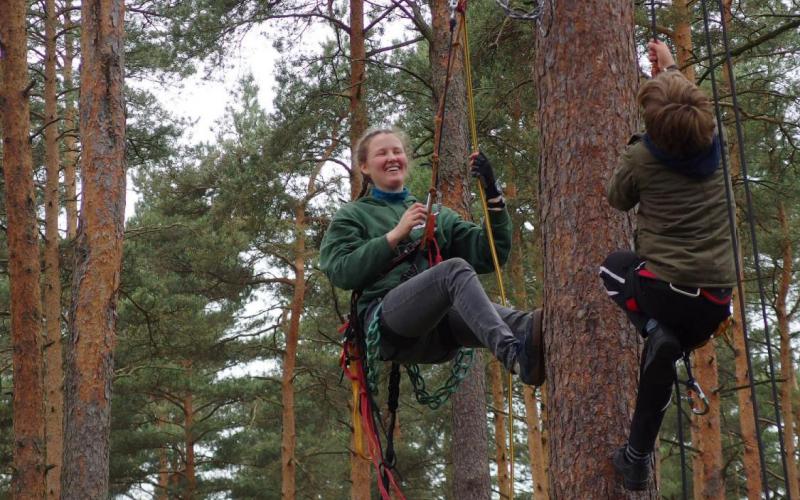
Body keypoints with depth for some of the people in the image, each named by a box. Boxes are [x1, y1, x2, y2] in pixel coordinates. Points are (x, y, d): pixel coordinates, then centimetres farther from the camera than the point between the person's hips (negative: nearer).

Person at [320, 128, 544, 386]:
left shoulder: (438, 215, 31)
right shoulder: (352, 216, 22)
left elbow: (489, 255, 18)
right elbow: (340, 272, 3)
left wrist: (493, 196, 6)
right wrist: (395, 234, -3)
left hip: (439, 332, 4)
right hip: (387, 321, -4)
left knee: (485, 312, -33)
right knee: (455, 268, -33)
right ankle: (516, 354, -59)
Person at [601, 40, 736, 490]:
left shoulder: (642, 158, -6)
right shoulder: (715, 143, 4)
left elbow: (618, 199, 16)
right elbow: (692, 108, 29)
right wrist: (671, 69, 42)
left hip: (663, 290, -3)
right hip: (716, 302, 3)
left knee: (615, 266, 30)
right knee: (664, 356, 26)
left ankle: (654, 331, 5)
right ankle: (638, 460, 16)